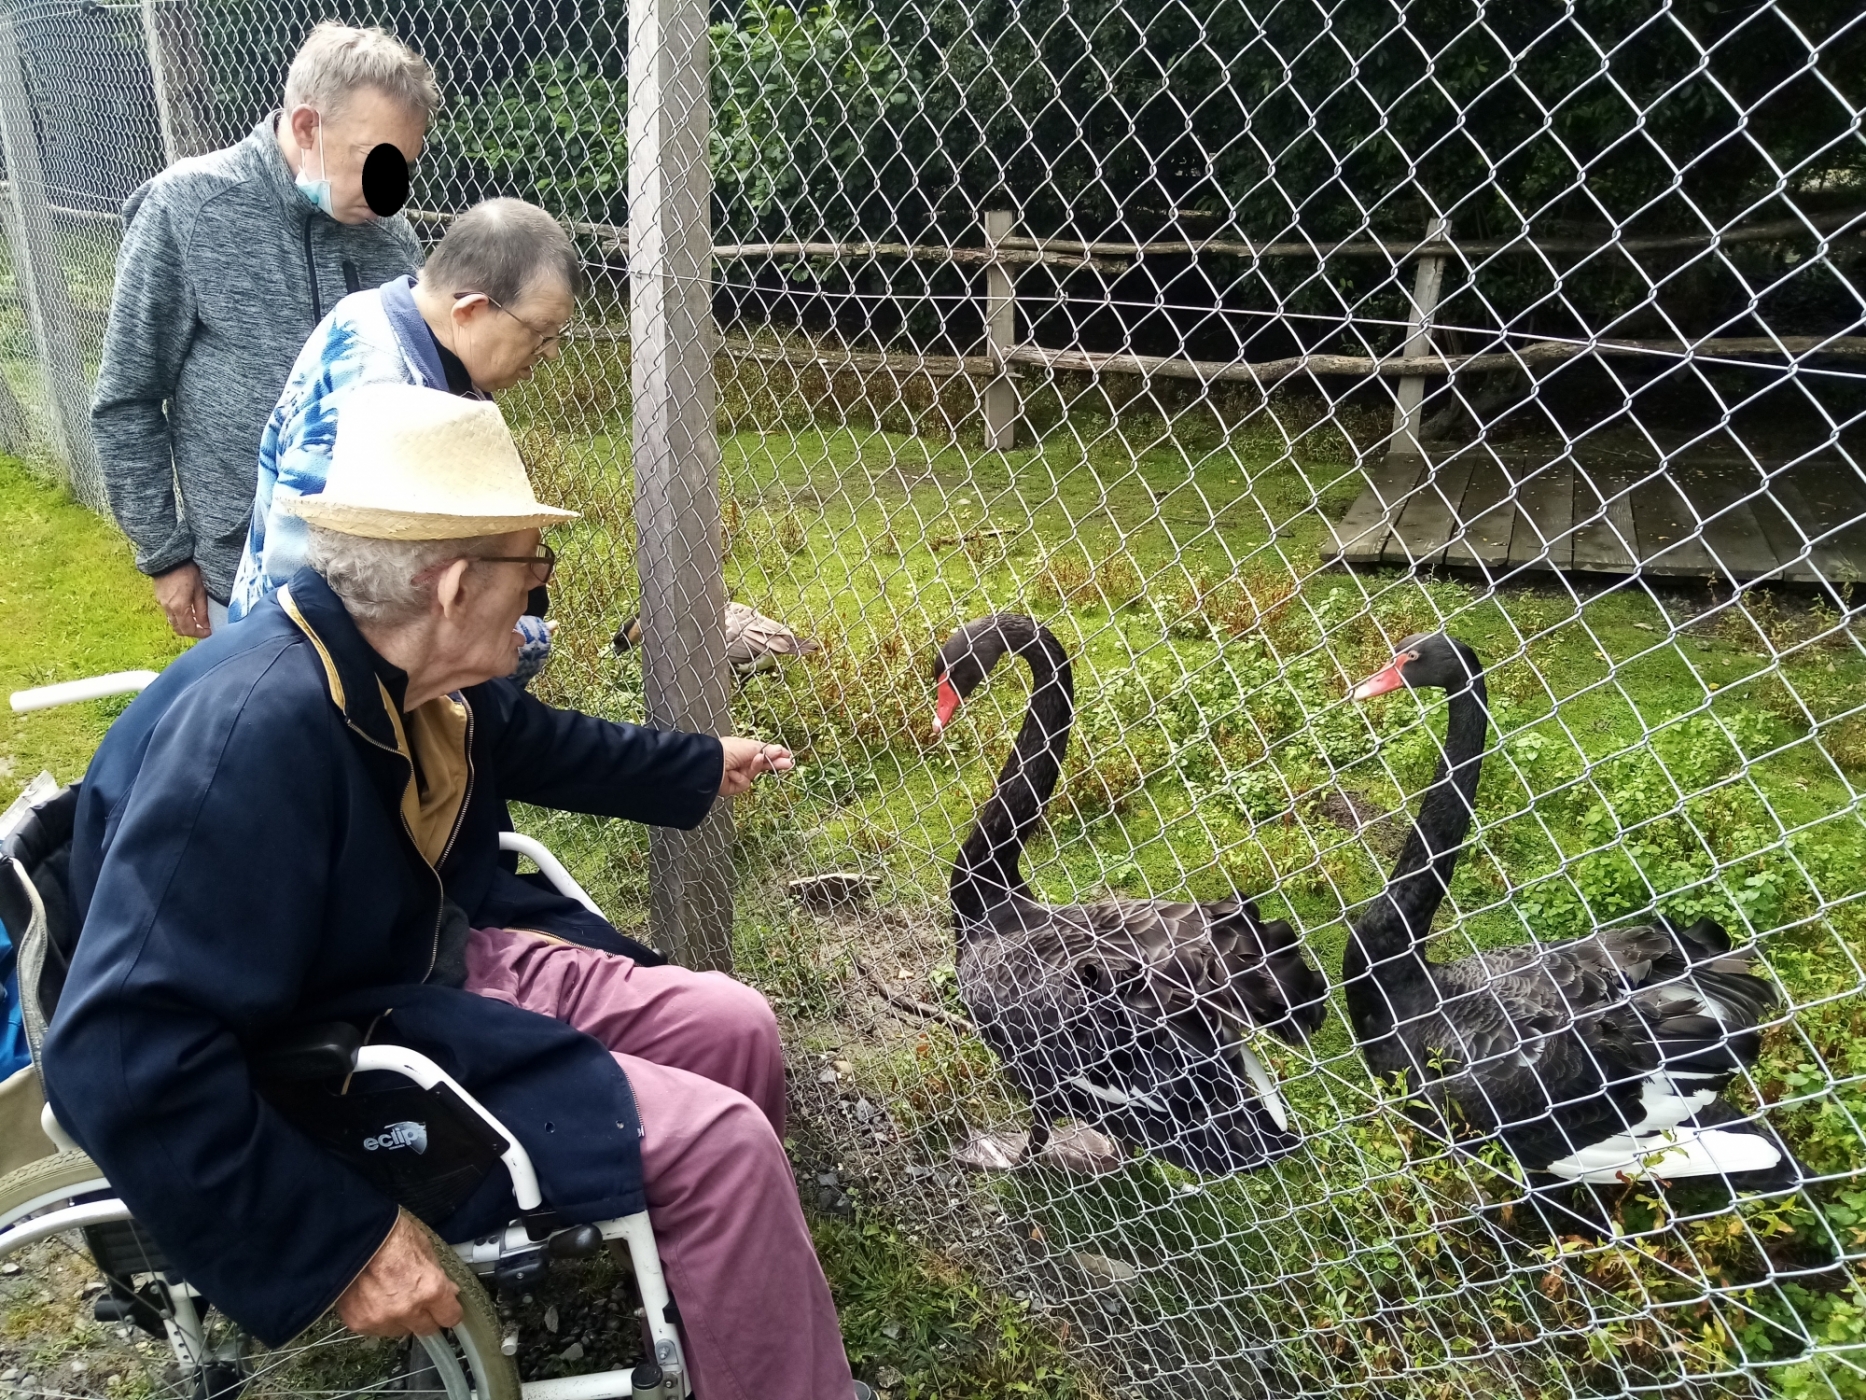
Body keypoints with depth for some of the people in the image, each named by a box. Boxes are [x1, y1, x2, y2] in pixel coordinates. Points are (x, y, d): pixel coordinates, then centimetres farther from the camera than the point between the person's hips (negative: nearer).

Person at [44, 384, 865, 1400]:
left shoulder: (404, 666, -5)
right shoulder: (256, 726, -32)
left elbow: (534, 741, 19)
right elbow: (124, 1058, -33)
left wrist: (699, 768, 30)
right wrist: (339, 1246, -28)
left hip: (438, 965, 9)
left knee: (734, 1026, 6)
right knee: (716, 1138, -17)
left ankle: (727, 1301, 28)